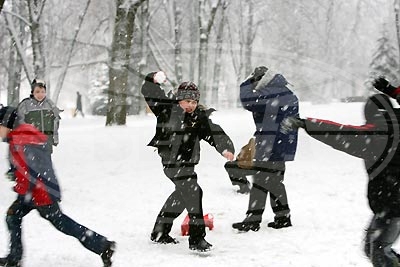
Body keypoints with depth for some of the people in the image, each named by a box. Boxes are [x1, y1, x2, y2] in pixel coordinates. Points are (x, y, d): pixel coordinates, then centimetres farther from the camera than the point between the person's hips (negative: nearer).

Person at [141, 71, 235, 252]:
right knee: (193, 193, -18)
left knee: (181, 195, 21)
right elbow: (148, 92, -13)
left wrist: (226, 148, -29)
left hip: (187, 162, 8)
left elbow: (214, 133, -12)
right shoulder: (168, 110, -10)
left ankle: (159, 232, 39)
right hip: (173, 162, -8)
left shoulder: (200, 117, 1)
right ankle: (196, 239, -17)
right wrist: (154, 79, -35)